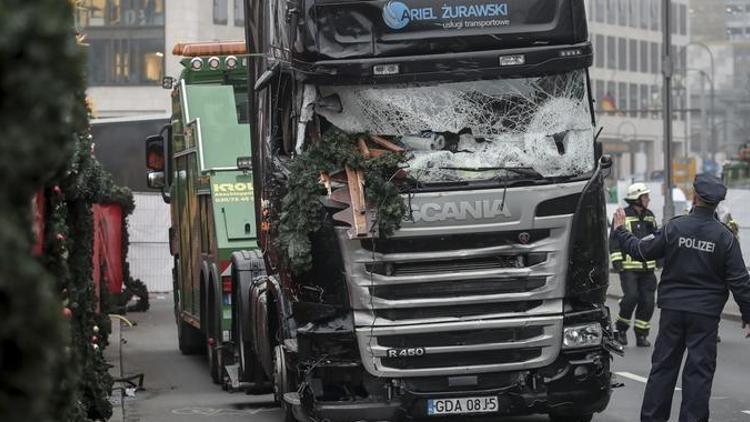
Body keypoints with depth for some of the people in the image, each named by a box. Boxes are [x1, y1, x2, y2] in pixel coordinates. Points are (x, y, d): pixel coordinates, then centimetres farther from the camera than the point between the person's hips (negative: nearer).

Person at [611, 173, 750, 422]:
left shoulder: (674, 227, -6)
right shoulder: (724, 236, -7)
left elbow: (642, 251, 4)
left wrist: (620, 231, 20)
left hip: (673, 309, 2)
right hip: (705, 314, -2)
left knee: (663, 365, 11)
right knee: (699, 369, 2)